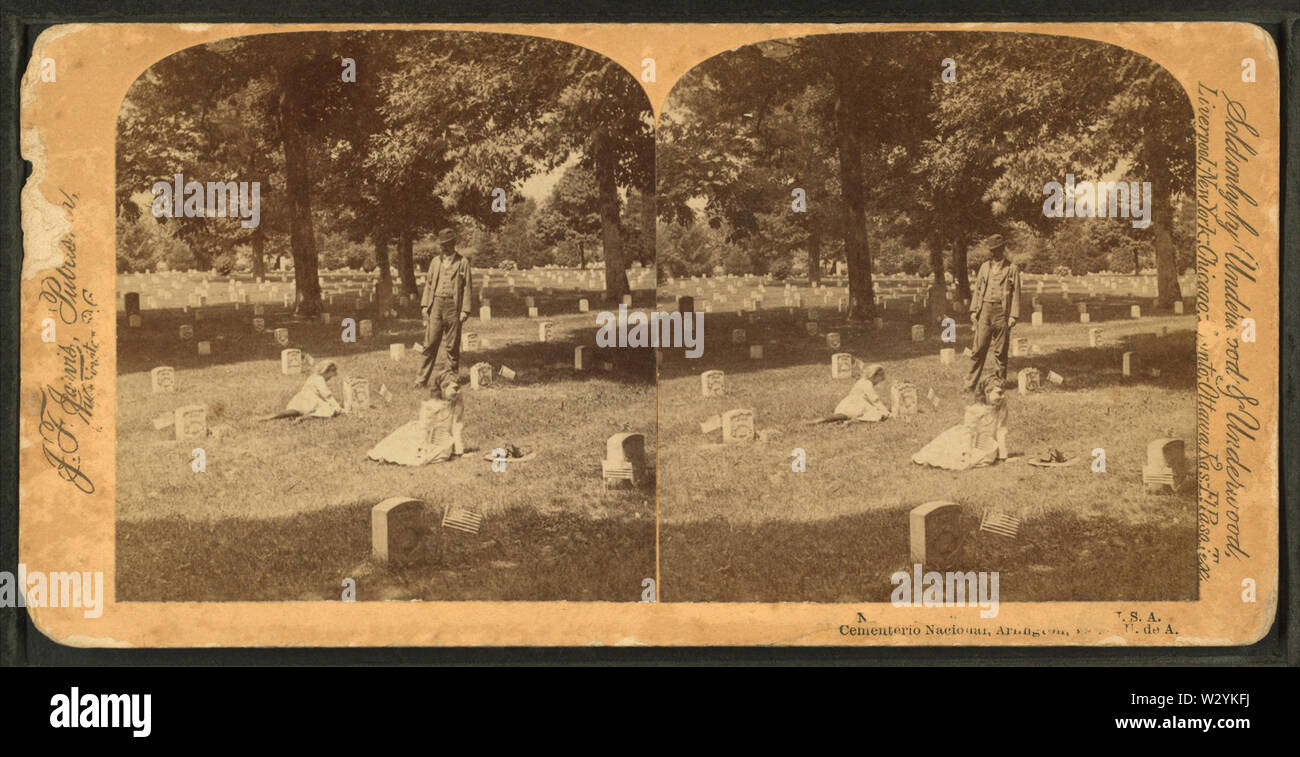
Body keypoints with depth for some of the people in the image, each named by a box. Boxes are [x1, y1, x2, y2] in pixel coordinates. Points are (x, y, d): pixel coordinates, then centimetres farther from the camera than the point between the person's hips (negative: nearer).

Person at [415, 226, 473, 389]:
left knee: (452, 346, 2)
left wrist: (465, 310, -5)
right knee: (430, 343, -3)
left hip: (453, 306, -2)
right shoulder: (435, 261, 13)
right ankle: (422, 379, -2)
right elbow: (428, 283, 15)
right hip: (436, 304, 2)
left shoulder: (463, 263, 3)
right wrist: (425, 305, 5)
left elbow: (466, 287, 1)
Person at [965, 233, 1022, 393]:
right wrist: (974, 310, 5)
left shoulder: (1012, 269, 3)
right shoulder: (985, 267, 13)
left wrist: (1014, 316, -6)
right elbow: (977, 289, 14)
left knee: (1000, 351, 3)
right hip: (985, 311, 2)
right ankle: (971, 383, 0)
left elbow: (1015, 293, 1)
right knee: (978, 349, -2)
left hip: (1001, 312, -2)